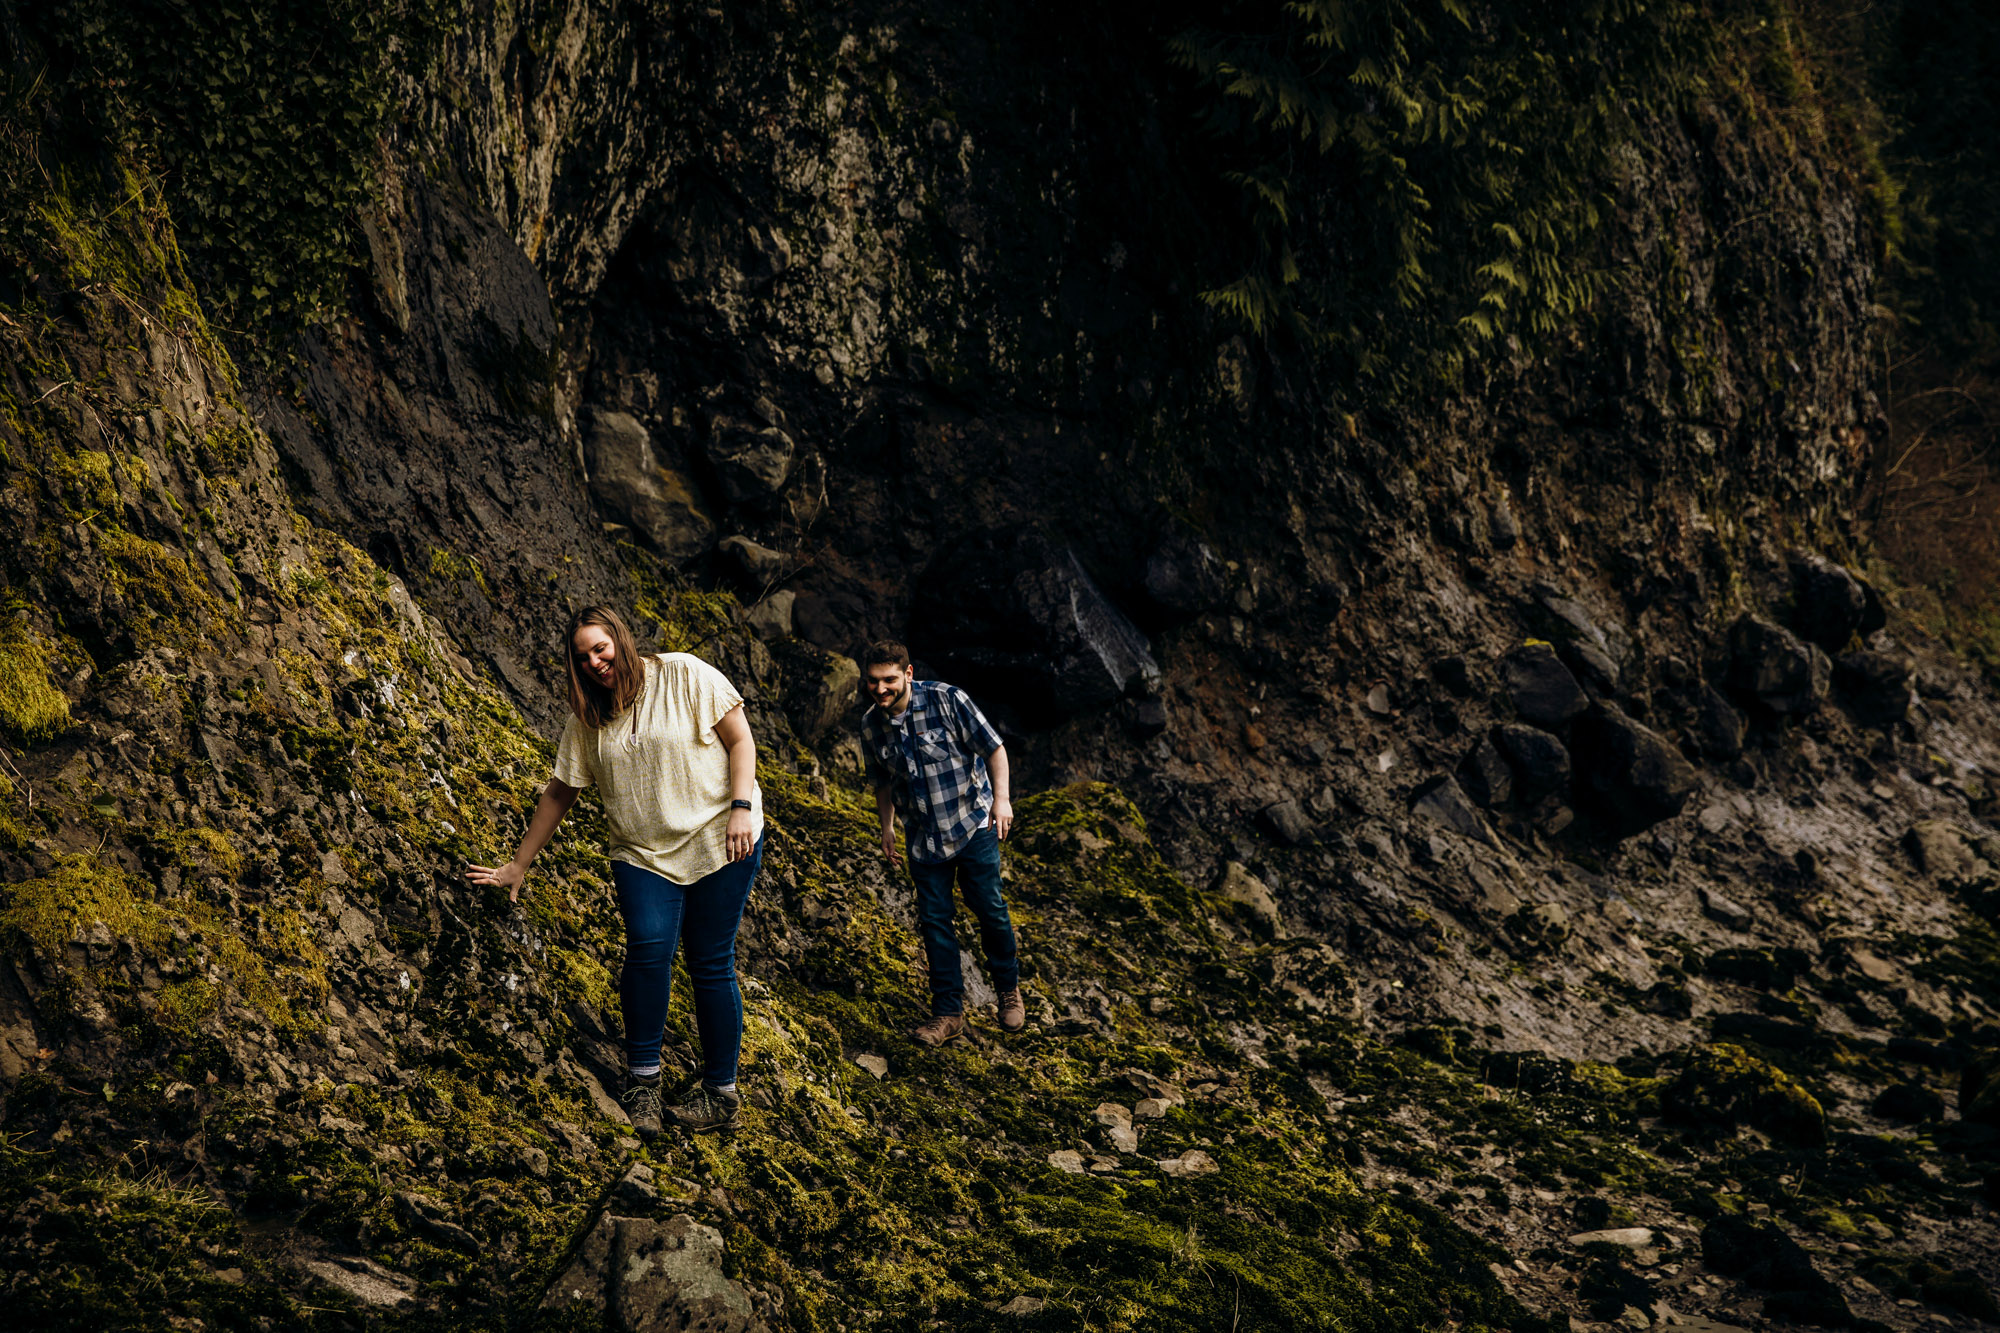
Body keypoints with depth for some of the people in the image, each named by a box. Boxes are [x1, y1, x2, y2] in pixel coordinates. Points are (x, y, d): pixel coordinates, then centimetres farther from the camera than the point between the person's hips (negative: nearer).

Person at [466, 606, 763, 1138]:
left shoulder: (686, 676, -6)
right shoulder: (587, 720, 6)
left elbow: (740, 739, -4)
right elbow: (559, 793, 13)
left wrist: (742, 808, -16)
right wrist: (518, 866, 14)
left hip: (720, 841, -3)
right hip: (643, 854, 3)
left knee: (711, 964, -2)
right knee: (650, 947, -20)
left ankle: (721, 1091, 11)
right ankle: (642, 1079, -5)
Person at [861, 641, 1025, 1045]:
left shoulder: (947, 700, -17)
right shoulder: (871, 724, -2)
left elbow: (993, 747, -12)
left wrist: (1001, 797, -22)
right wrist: (886, 827, 11)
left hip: (973, 825, -4)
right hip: (924, 837, 4)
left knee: (989, 908, 2)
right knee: (934, 920, 3)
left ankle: (1009, 989, 26)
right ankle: (949, 1011, 12)